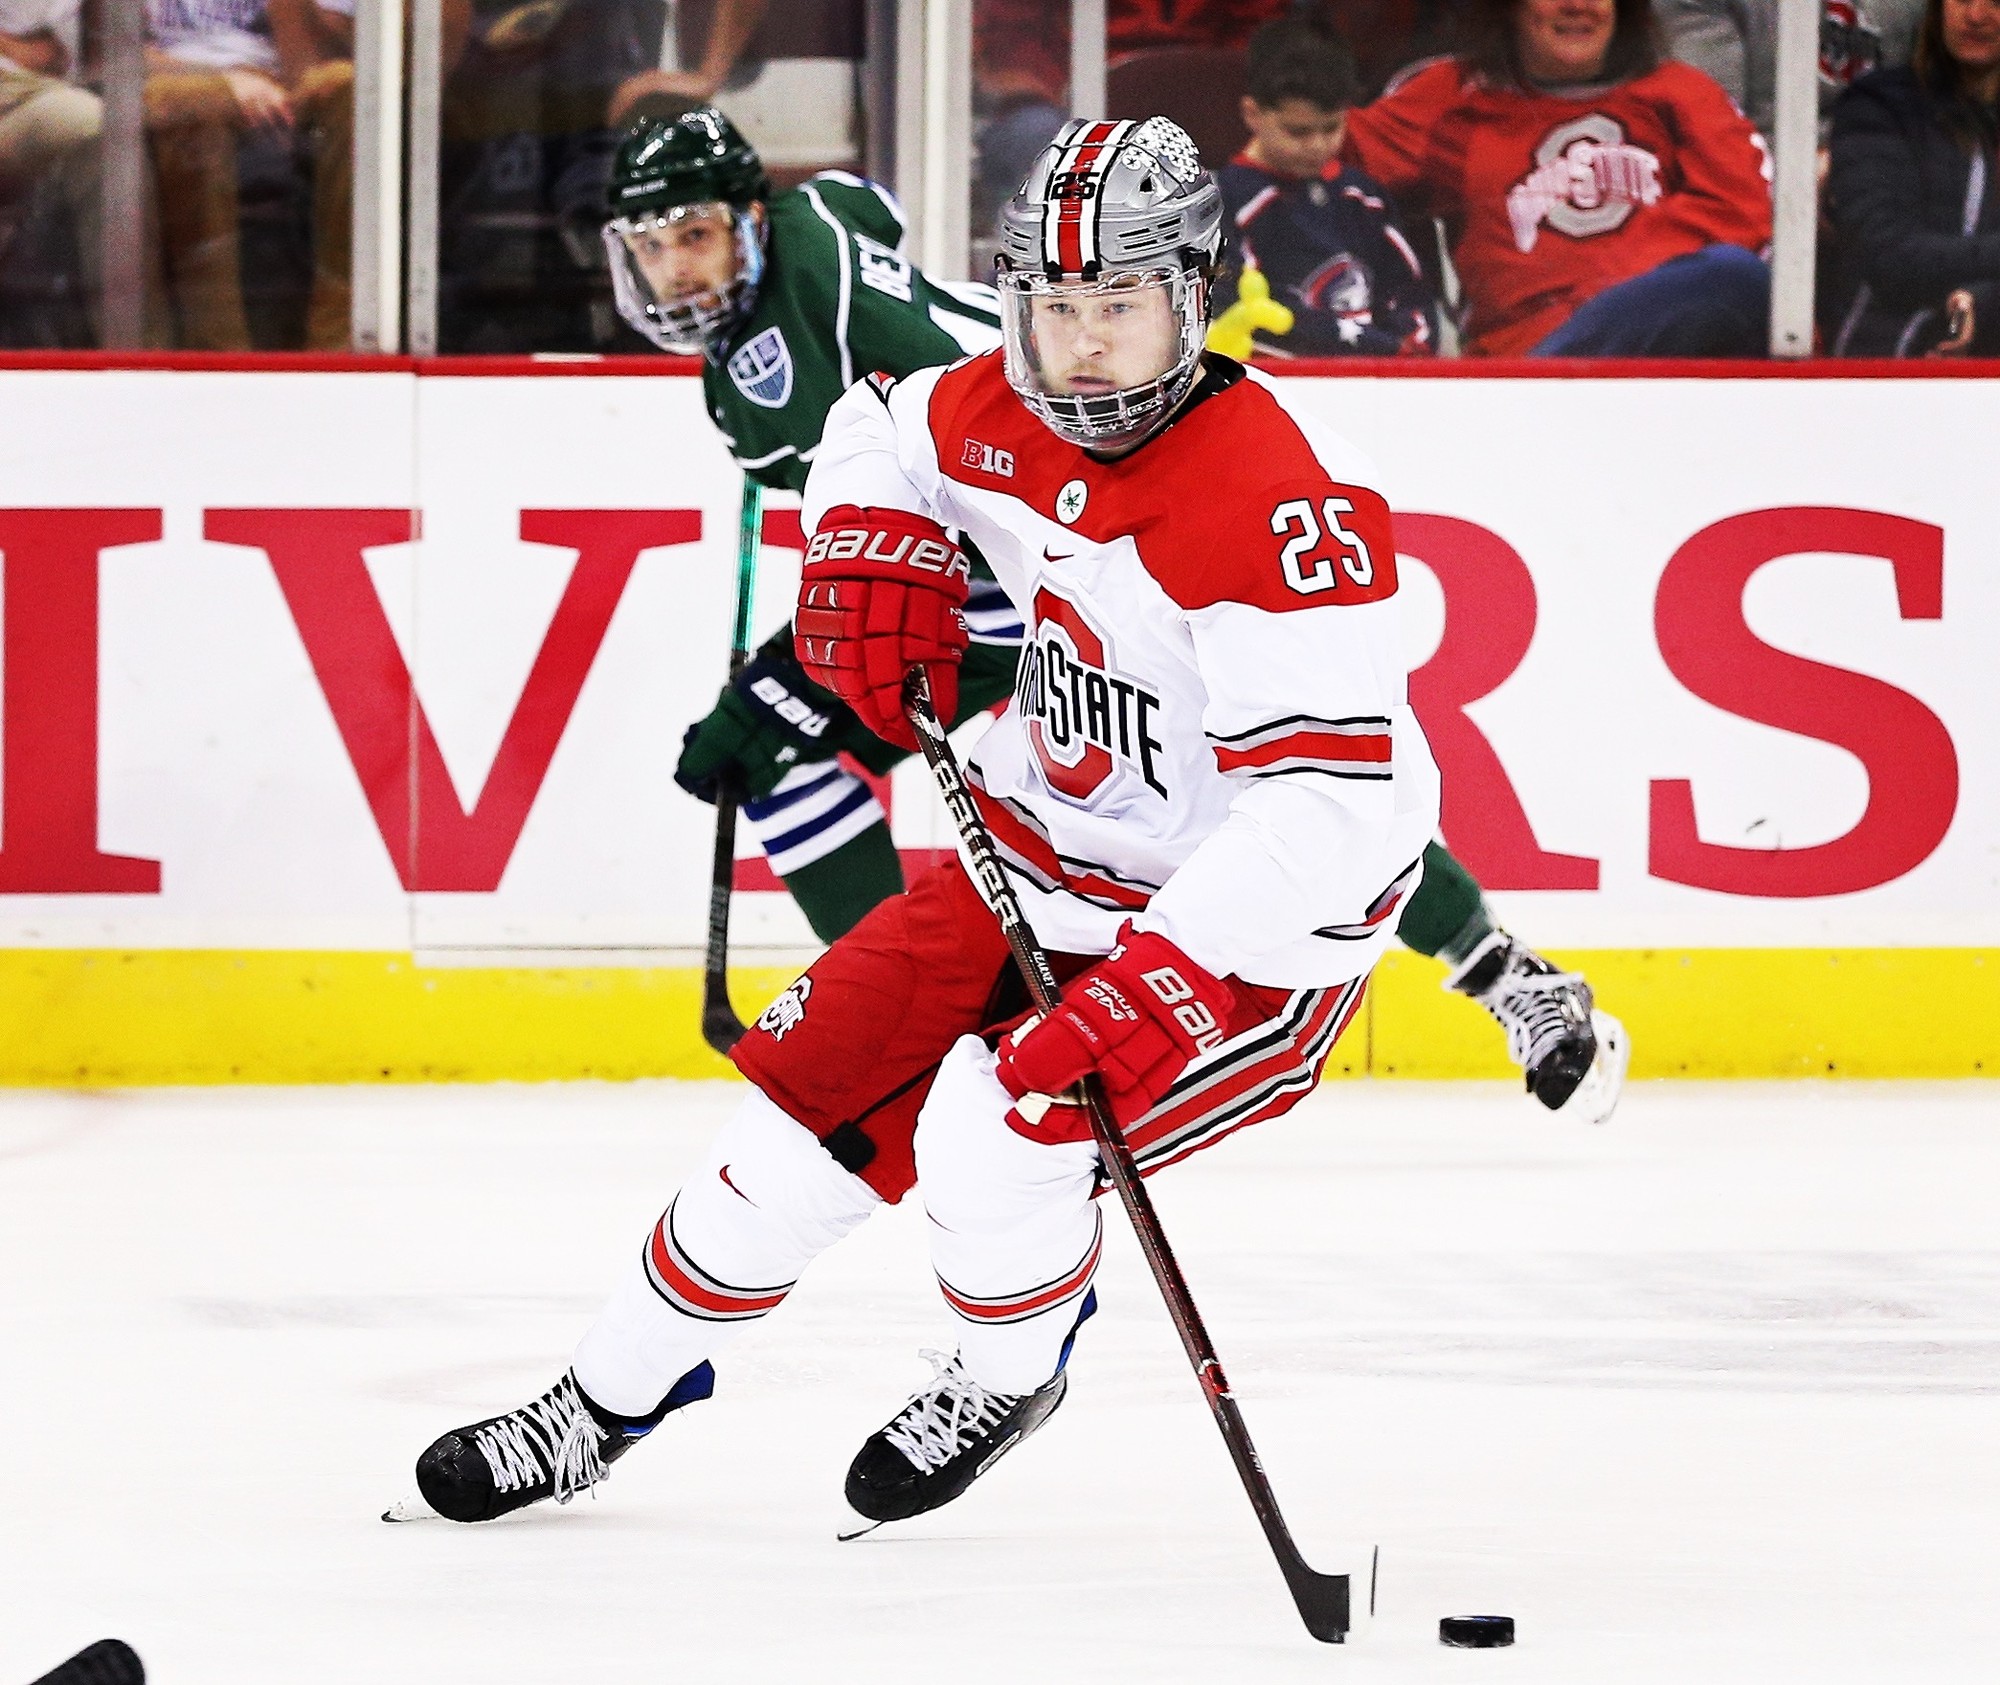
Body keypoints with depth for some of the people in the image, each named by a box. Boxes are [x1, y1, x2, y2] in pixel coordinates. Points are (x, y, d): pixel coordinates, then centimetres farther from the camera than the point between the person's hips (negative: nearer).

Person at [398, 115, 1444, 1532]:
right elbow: (880, 433, 20)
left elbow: (1332, 807, -35)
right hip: (1046, 855, 7)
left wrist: (1146, 999, -40)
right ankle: (607, 1403, 23)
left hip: (1252, 915, -7)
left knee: (993, 1131, -24)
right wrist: (876, 564, -3)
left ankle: (1009, 1378, 9)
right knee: (817, 1093, 4)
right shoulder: (1000, 418, -6)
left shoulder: (1277, 505, -30)